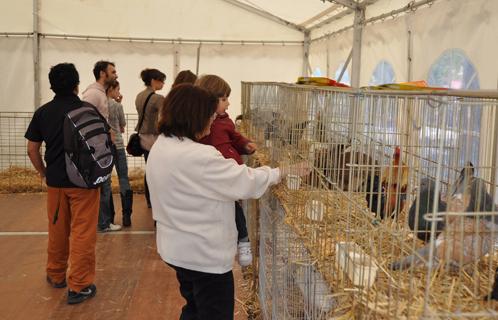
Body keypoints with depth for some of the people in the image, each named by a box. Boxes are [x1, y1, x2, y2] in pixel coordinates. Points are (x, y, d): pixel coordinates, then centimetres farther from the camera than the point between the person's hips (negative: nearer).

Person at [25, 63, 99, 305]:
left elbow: (32, 150, 4)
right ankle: (79, 286, 6)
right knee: (82, 233, 2)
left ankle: (56, 275, 34)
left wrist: (43, 173, 17)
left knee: (57, 230, 18)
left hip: (55, 180, 4)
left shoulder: (42, 112, 1)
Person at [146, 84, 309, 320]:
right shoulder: (198, 157, -28)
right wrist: (286, 171, -8)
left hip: (177, 248, 9)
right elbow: (247, 181, -21)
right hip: (204, 254, -9)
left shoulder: (160, 146, 2)